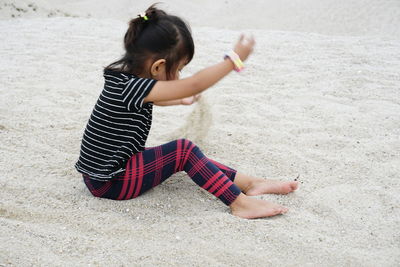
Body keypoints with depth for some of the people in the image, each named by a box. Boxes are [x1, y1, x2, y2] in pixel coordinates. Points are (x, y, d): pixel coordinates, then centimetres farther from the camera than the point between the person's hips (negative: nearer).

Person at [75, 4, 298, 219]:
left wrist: (183, 100, 39)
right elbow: (194, 85, -30)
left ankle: (250, 183, 6)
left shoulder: (127, 77, 3)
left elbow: (155, 100, 28)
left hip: (108, 168, 10)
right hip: (109, 183, -10)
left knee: (185, 155, 7)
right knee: (183, 151, -16)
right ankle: (240, 203, -14)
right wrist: (235, 59, -23)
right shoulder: (131, 87, -27)